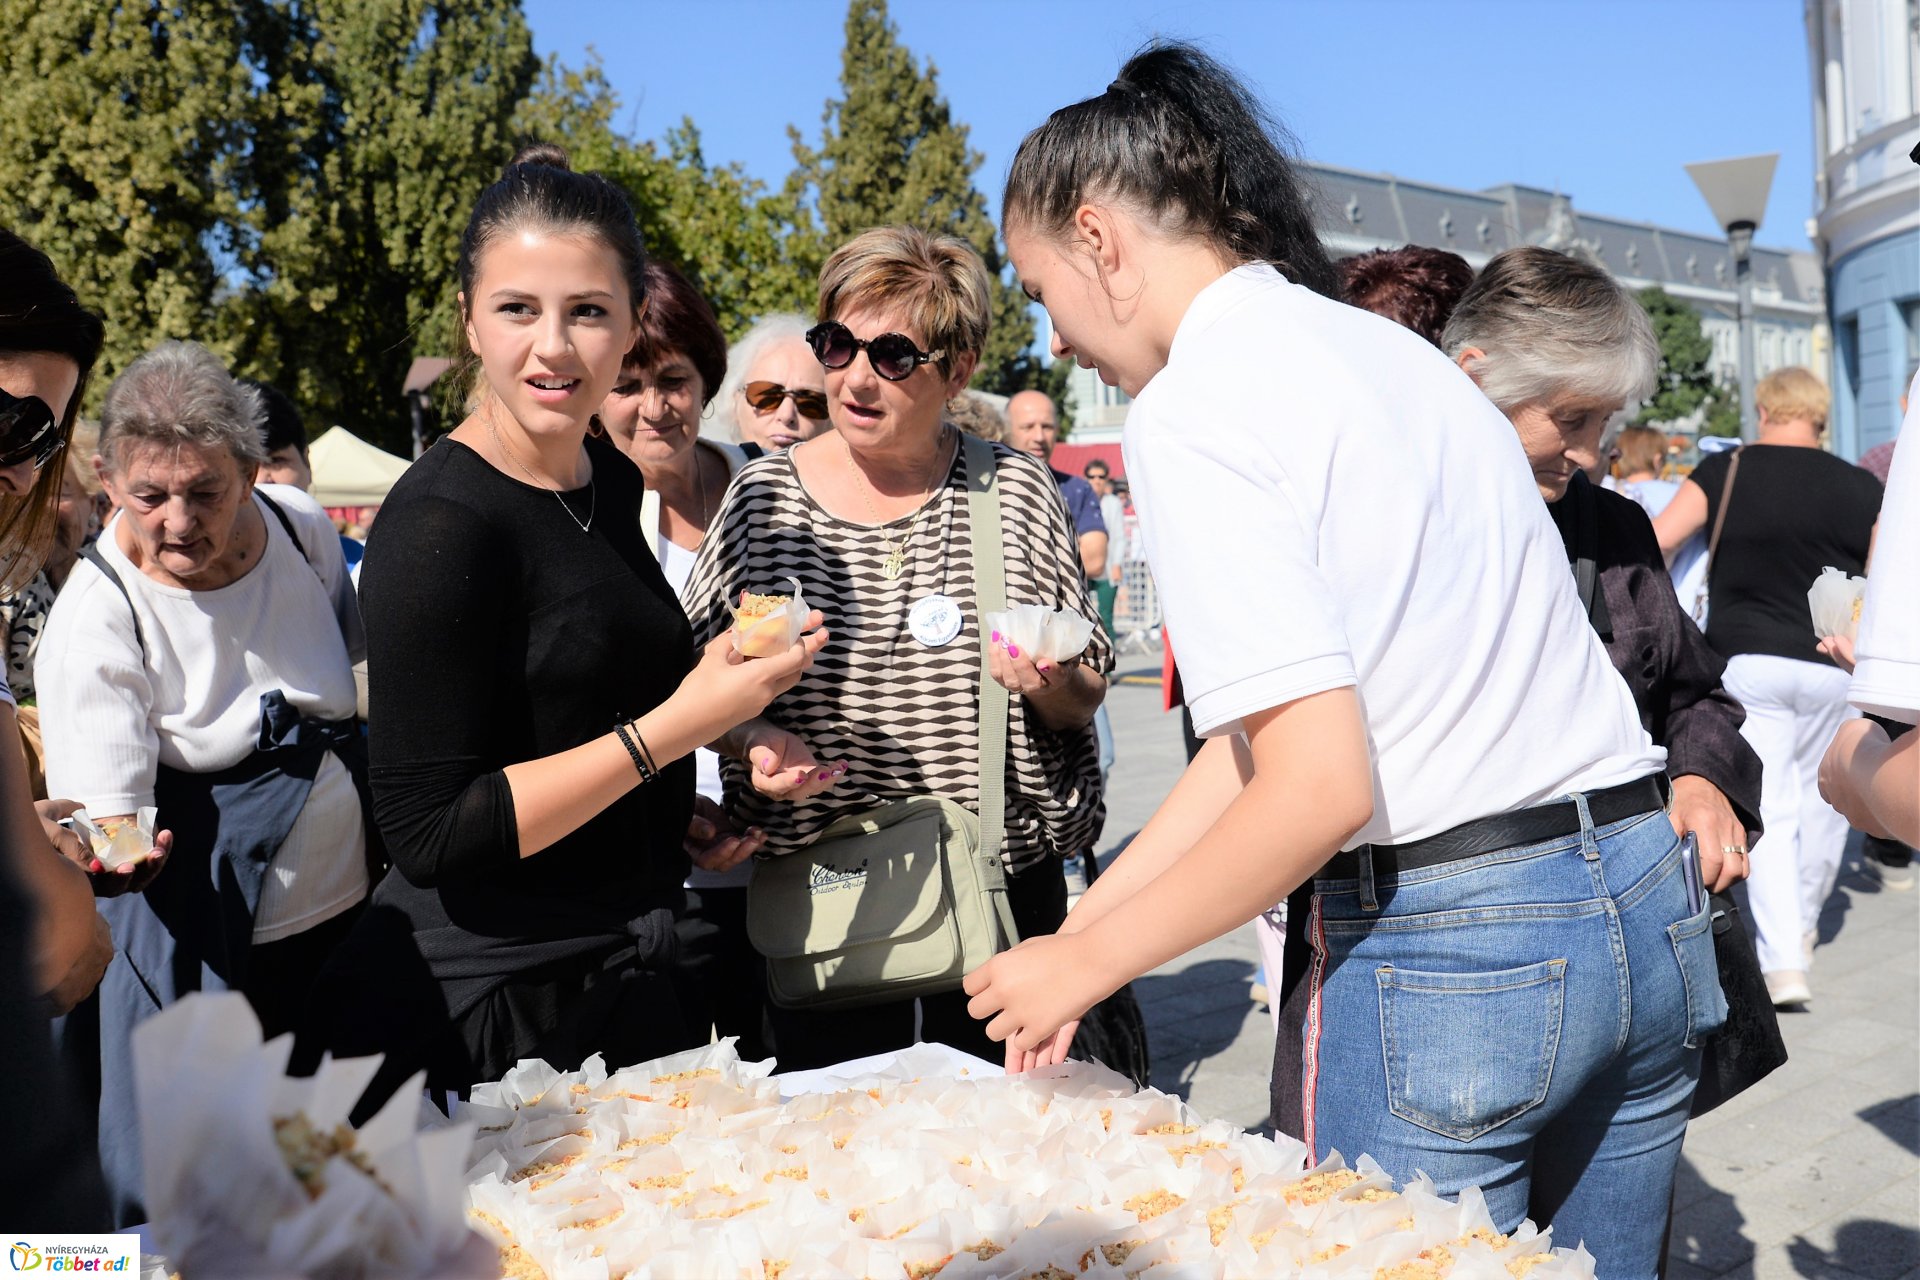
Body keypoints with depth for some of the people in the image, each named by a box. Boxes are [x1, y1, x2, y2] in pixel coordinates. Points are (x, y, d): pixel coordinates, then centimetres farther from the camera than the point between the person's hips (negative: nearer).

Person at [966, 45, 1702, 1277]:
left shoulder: (1190, 407, -13)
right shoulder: (1386, 345, 13)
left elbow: (1318, 786, -20)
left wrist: (1086, 964, -6)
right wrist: (1082, 923, 13)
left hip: (1453, 944, -8)